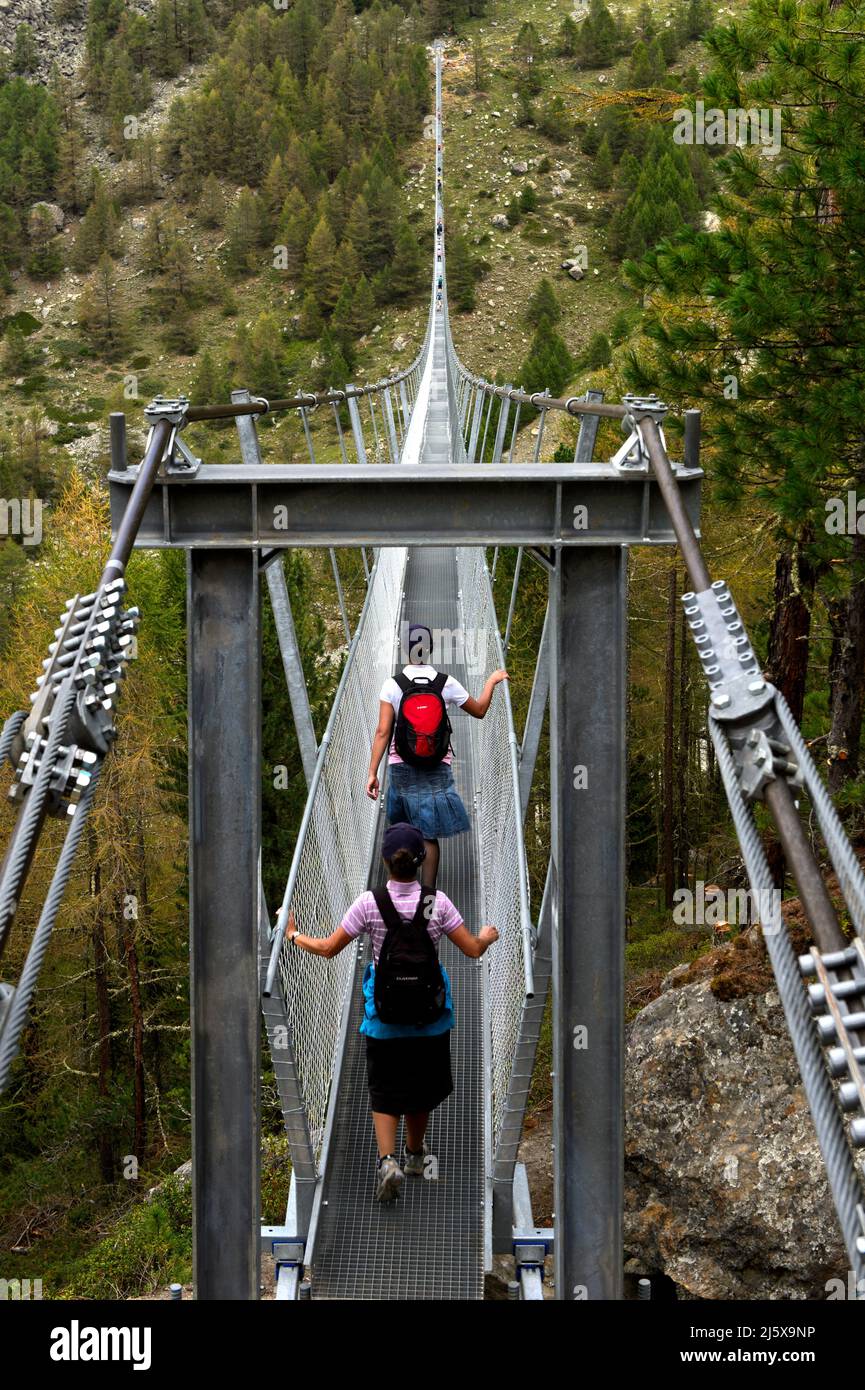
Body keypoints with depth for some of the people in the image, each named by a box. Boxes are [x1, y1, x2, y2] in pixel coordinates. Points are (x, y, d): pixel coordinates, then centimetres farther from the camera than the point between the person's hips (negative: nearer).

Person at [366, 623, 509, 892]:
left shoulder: (392, 685, -6)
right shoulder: (446, 683, -5)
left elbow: (383, 732, -9)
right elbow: (479, 710, 11)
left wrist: (372, 772, -5)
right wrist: (492, 681, 28)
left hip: (401, 766, 1)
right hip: (436, 767, -1)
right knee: (429, 834, 1)